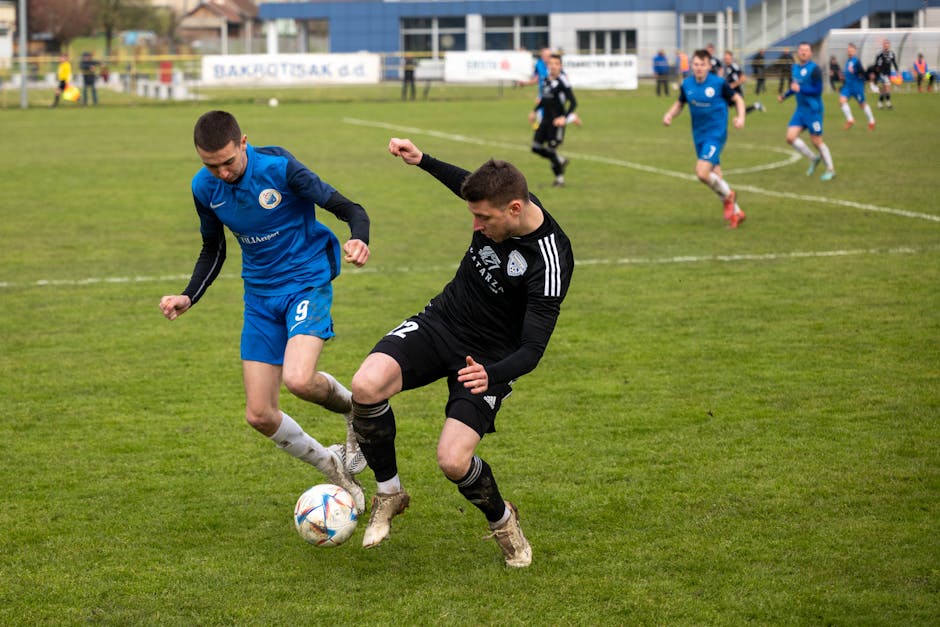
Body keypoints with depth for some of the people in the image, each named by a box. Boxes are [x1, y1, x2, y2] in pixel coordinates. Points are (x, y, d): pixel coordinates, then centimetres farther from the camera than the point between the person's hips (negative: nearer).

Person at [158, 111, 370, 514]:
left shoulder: (279, 168, -20)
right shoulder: (204, 187, -3)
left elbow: (350, 210, -15)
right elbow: (213, 250, 14)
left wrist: (359, 241, -38)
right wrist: (189, 297, -2)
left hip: (307, 280, -6)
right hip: (261, 294, 6)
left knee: (298, 379, -31)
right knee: (259, 415, 0)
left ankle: (355, 408, 4)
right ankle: (333, 470, 24)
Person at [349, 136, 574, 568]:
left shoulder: (549, 264, -29)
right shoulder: (498, 201, -11)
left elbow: (532, 350, -29)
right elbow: (467, 184, 17)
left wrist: (491, 375, -47)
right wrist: (422, 161, 13)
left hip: (488, 357, -5)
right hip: (441, 320, 5)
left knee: (453, 461, -21)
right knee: (366, 386, -24)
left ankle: (502, 521, 15)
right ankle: (388, 492, 1)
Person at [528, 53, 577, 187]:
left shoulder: (562, 82, -14)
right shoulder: (546, 80, 9)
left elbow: (573, 102, -16)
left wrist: (564, 118, -25)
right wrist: (535, 111, 21)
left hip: (557, 121, -8)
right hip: (545, 120, 8)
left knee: (551, 150, -6)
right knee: (536, 147, 5)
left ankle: (559, 179, 12)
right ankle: (561, 161, 25)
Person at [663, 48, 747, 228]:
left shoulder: (719, 83, -12)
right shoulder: (686, 85, 0)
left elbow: (738, 99, 1)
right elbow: (680, 103, 16)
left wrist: (740, 117, -15)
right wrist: (670, 114, -3)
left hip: (716, 134, -5)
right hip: (699, 136, 6)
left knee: (702, 173, -20)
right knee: (715, 176, 9)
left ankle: (728, 196, 7)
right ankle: (736, 212, 25)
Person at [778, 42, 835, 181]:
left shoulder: (814, 69, -14)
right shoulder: (795, 67, 9)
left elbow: (818, 90, -18)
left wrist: (800, 89, -24)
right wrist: (785, 95, 13)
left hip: (813, 110, -7)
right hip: (800, 109, 7)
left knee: (817, 141, -2)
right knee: (790, 137, -3)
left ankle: (830, 170, 13)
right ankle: (813, 159, 17)